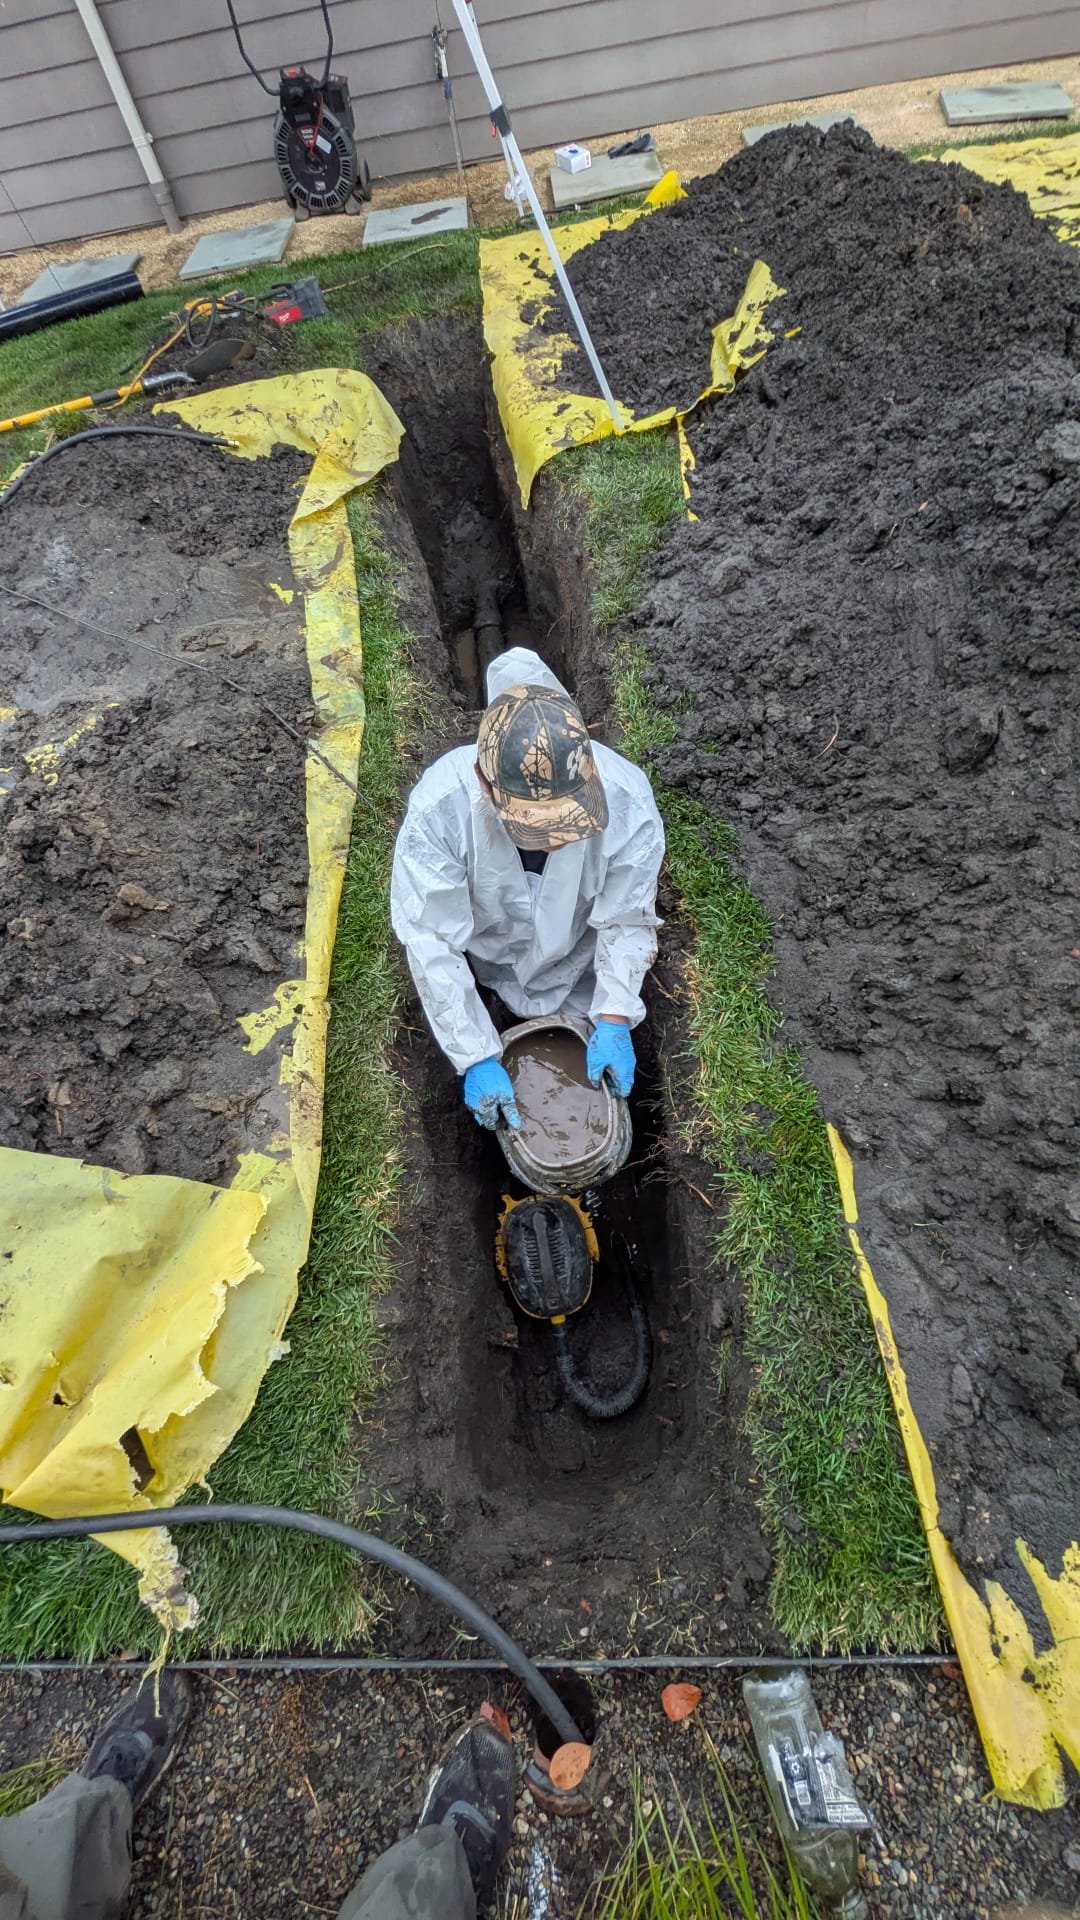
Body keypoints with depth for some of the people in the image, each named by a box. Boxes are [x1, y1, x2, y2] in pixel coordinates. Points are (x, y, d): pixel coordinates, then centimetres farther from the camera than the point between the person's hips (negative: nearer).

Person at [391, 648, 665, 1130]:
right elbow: (432, 943, -33)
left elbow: (627, 921, -22)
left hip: (575, 960, 1)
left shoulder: (627, 799, -37)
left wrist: (614, 1020, -29)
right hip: (481, 952, 0)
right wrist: (477, 1059, -32)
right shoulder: (439, 808, -41)